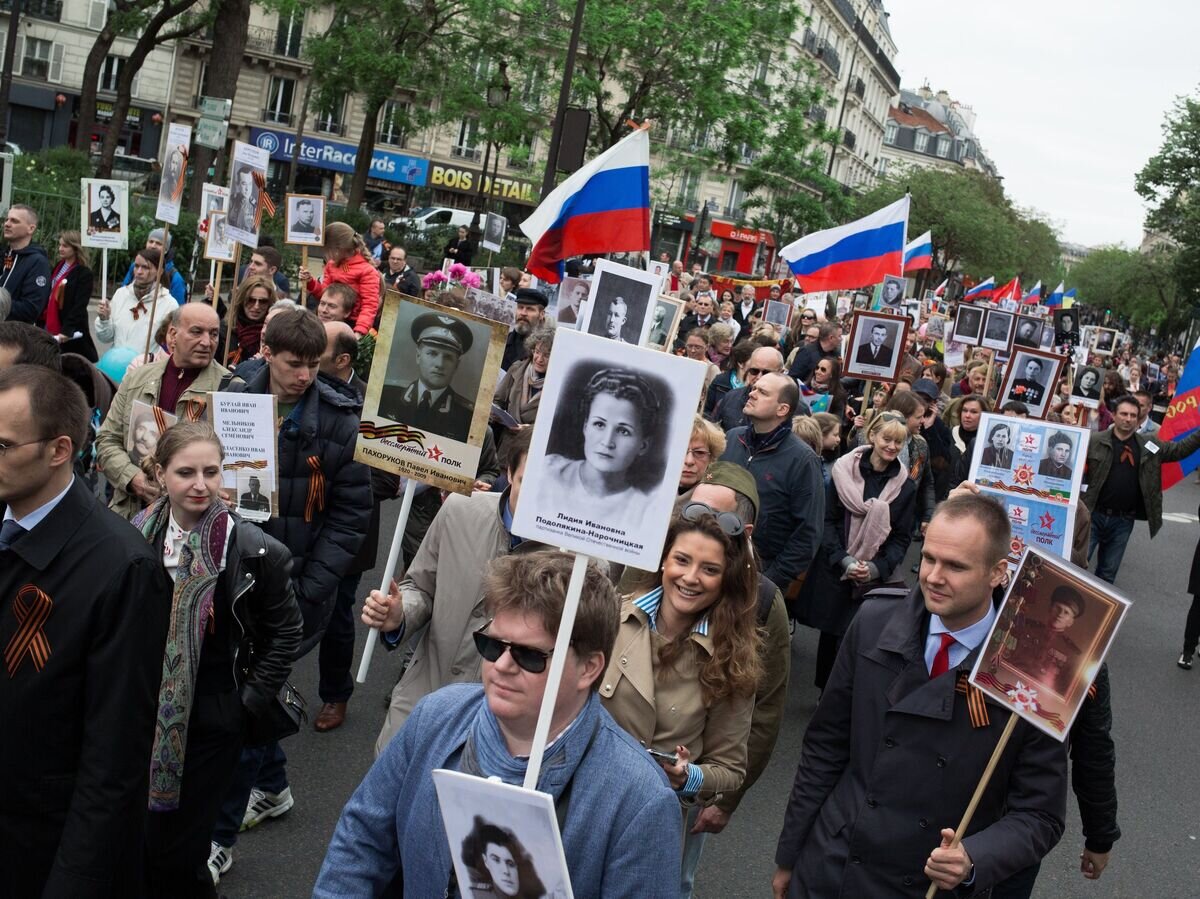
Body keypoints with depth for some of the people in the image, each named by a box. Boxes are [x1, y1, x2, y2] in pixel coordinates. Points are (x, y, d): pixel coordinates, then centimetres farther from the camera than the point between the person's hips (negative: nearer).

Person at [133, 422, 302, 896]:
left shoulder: (252, 549, -14)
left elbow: (285, 629, -3)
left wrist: (253, 701, -6)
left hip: (212, 722, -4)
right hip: (141, 713, 4)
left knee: (177, 855, 3)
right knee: (138, 844, 14)